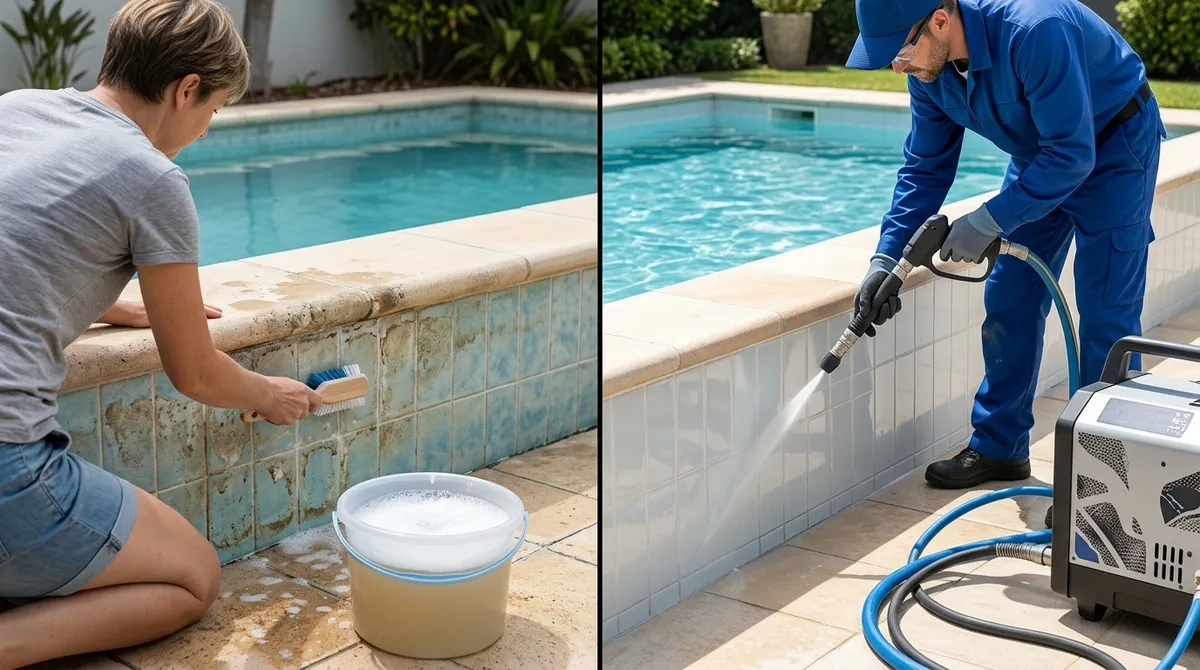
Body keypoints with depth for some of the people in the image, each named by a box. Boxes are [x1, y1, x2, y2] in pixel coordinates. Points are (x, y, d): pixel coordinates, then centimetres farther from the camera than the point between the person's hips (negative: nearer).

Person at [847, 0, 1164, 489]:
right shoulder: (929, 68, -14)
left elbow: (1073, 155, -35)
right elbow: (925, 168, -4)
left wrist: (989, 222, -33)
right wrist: (886, 258, -12)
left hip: (1112, 145, -7)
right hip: (1040, 154, 7)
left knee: (1105, 313, -8)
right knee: (1009, 302, 6)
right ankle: (999, 448, 18)